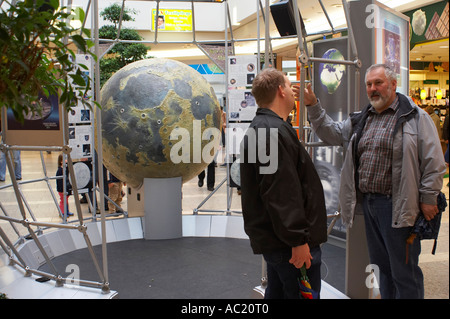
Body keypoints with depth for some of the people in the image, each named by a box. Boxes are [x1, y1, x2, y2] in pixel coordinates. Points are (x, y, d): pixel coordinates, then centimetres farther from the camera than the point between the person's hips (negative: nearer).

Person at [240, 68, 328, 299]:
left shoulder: (259, 128, 16)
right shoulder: (276, 131, -19)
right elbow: (282, 193, -26)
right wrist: (298, 240, -22)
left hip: (273, 238, 11)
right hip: (290, 242, -11)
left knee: (276, 292, 19)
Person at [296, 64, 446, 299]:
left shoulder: (415, 117, -6)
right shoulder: (361, 120, 14)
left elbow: (434, 162, -8)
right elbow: (333, 134, 13)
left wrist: (428, 198, -11)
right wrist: (313, 106, 4)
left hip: (398, 206, -7)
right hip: (368, 203, 7)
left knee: (404, 272, 2)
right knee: (382, 267, 19)